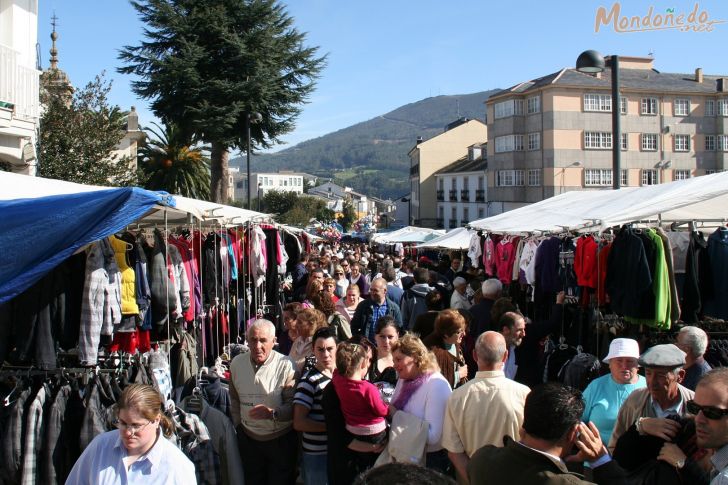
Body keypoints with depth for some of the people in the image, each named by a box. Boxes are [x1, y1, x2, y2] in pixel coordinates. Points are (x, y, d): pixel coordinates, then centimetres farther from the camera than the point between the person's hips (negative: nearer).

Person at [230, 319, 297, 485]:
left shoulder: (286, 366, -17)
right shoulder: (237, 363, -1)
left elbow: (294, 406, -18)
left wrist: (272, 413, -34)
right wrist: (238, 425, 11)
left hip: (281, 440, -4)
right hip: (248, 438, 4)